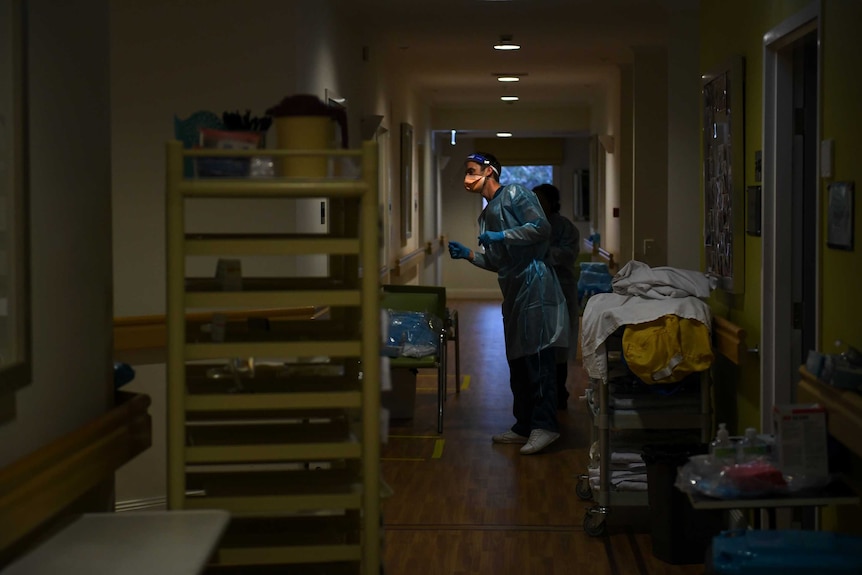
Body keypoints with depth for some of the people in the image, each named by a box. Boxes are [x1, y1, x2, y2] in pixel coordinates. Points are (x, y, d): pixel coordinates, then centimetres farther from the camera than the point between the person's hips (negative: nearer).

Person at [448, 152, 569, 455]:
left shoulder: (515, 194, -1)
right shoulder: (487, 214, 23)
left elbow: (541, 227, -14)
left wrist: (501, 236, -15)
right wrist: (468, 254, 10)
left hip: (533, 283, -9)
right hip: (513, 292, 10)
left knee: (537, 357, -12)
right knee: (518, 360, 10)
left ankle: (545, 425, -12)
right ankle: (524, 426, 16)